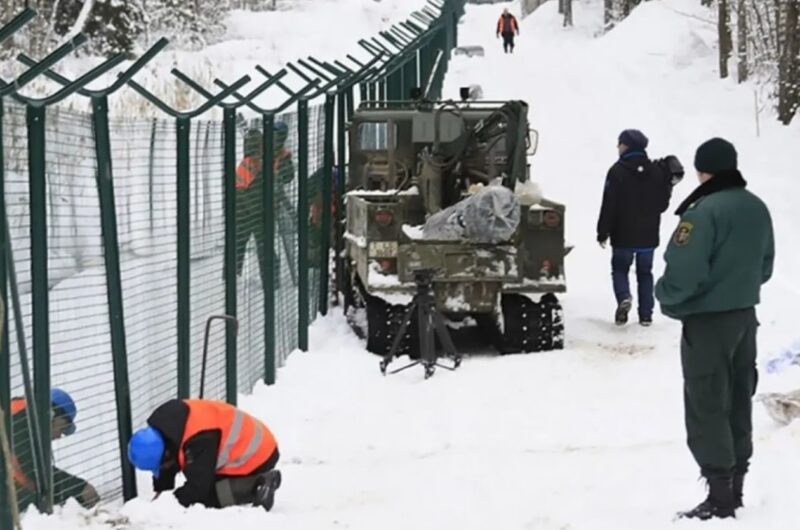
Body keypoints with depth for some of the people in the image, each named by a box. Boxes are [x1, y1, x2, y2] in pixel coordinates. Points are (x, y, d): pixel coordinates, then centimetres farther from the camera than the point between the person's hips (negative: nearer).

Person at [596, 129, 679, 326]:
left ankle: (624, 297, -16)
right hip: (649, 235, 3)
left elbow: (609, 205, -14)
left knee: (620, 269, 12)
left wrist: (602, 233, -6)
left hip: (624, 235, -3)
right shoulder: (657, 171, 0)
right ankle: (646, 314, 11)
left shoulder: (618, 171, -14)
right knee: (645, 273, 14)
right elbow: (662, 203, 5)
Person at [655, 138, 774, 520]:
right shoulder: (757, 208, 5)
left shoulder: (704, 212, -22)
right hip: (745, 316, 8)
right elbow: (765, 265, 14)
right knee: (738, 403, 15)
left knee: (706, 407, -2)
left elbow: (684, 272, -25)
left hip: (707, 320, -8)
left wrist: (665, 294, -5)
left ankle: (720, 496, -2)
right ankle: (735, 485, 23)